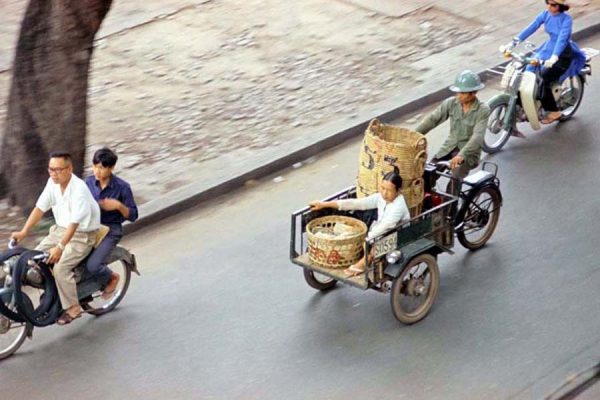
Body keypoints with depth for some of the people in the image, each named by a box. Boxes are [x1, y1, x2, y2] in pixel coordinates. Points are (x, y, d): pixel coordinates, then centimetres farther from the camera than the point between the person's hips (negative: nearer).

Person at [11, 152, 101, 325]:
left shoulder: (79, 189, -26)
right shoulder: (53, 183, -3)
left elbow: (74, 223, -31)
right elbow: (40, 207, 1)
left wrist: (60, 247, -36)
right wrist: (24, 232, -7)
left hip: (82, 235, -8)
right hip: (60, 229, 8)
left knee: (60, 267, -23)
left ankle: (73, 308, -9)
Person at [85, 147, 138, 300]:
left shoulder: (122, 187, -9)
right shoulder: (89, 182, 2)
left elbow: (132, 216, -4)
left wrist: (118, 205, -22)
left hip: (110, 231, -5)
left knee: (93, 265, -22)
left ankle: (112, 277, 12)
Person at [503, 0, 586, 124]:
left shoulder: (566, 19, -20)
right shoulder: (545, 14, -2)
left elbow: (562, 39, -32)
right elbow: (531, 28, -5)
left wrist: (554, 57, -46)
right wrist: (513, 43, -14)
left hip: (563, 54, -6)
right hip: (549, 49, 7)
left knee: (543, 78, -22)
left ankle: (553, 112, -7)